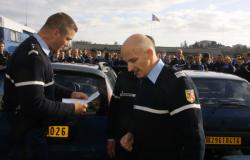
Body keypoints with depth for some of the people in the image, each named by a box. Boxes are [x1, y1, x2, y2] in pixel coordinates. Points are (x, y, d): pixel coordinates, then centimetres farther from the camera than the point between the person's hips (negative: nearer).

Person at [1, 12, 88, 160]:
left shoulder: (37, 50, 5)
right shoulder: (32, 56, -28)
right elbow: (35, 104, -32)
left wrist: (70, 94, 7)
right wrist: (72, 108, -21)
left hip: (31, 127, 10)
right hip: (27, 133, -10)